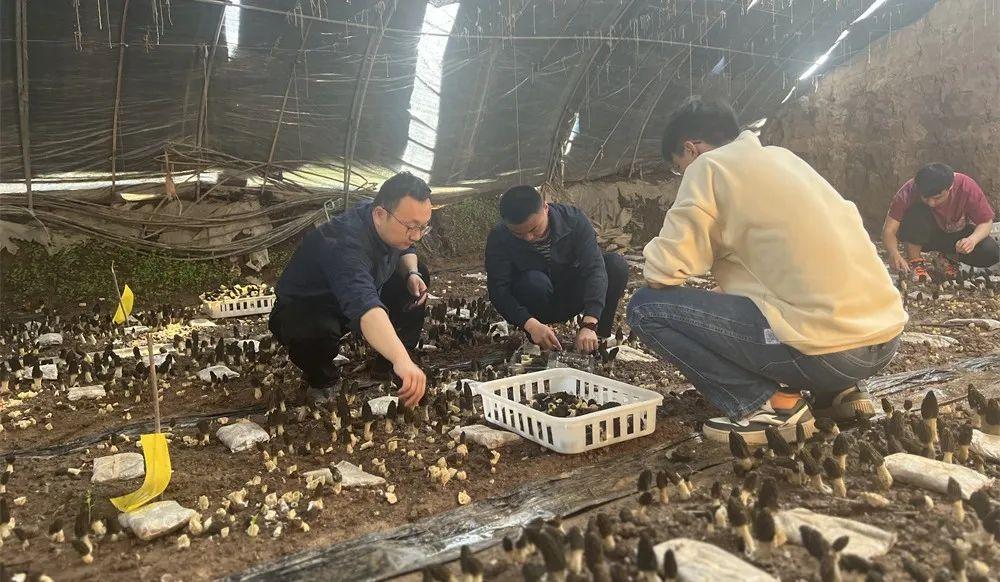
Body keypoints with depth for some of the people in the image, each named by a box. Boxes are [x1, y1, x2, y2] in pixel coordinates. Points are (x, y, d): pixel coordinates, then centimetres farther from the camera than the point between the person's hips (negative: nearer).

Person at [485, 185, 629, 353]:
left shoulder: (574, 219, -23)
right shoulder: (498, 238, -23)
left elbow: (594, 269, -32)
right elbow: (498, 290, -27)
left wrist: (589, 325, -45)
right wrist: (531, 325, -45)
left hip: (571, 297, 2)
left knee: (616, 264, -22)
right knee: (534, 282, -36)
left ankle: (600, 335, -8)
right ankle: (536, 341, -10)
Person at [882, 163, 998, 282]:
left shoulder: (967, 187, -27)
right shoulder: (909, 191, -30)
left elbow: (986, 222, -17)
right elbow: (888, 229, -30)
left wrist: (972, 240, -40)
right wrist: (894, 253, -50)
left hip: (957, 234, 2)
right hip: (922, 236, -2)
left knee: (991, 254, -24)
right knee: (917, 212, -35)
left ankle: (948, 256, 5)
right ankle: (914, 261, -15)